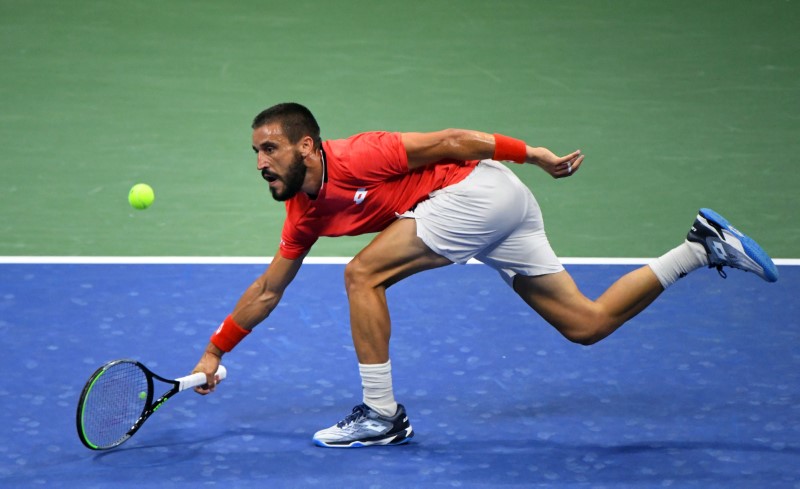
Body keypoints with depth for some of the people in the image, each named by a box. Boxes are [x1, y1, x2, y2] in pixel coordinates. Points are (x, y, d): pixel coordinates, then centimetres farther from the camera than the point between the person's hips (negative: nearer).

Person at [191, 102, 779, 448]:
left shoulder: (352, 159, -16)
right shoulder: (304, 212, 10)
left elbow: (449, 140, -13)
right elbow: (267, 290, 20)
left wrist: (535, 154, -12)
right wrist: (215, 350, 20)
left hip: (482, 188, -9)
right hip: (506, 212, 9)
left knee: (364, 274, -12)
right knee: (587, 323, 7)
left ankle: (381, 414, -5)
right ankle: (703, 248, 13)